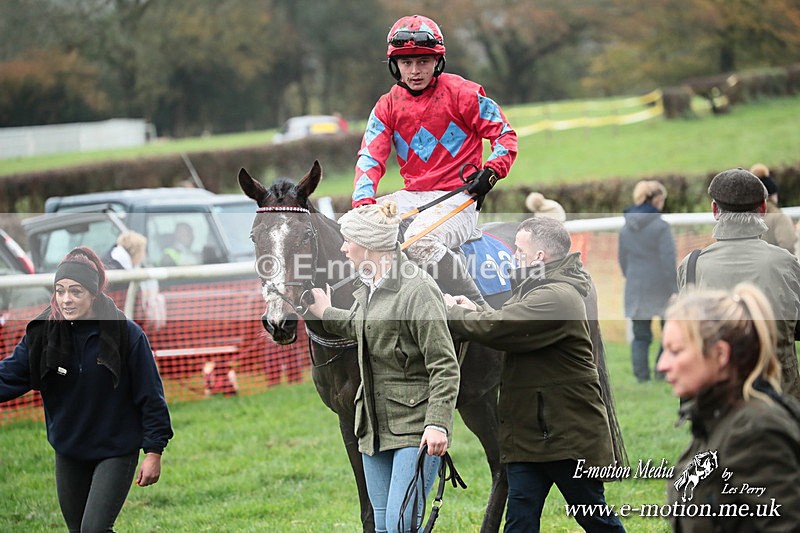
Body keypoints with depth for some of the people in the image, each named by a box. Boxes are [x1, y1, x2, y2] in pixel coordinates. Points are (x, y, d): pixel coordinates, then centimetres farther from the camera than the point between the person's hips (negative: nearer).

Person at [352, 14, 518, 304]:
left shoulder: (461, 93, -3)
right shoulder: (387, 106, 9)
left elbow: (505, 135, 0)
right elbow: (370, 157, 0)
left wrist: (490, 173, -18)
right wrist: (363, 202, -17)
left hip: (458, 197, -6)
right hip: (411, 197, 6)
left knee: (420, 239, -34)